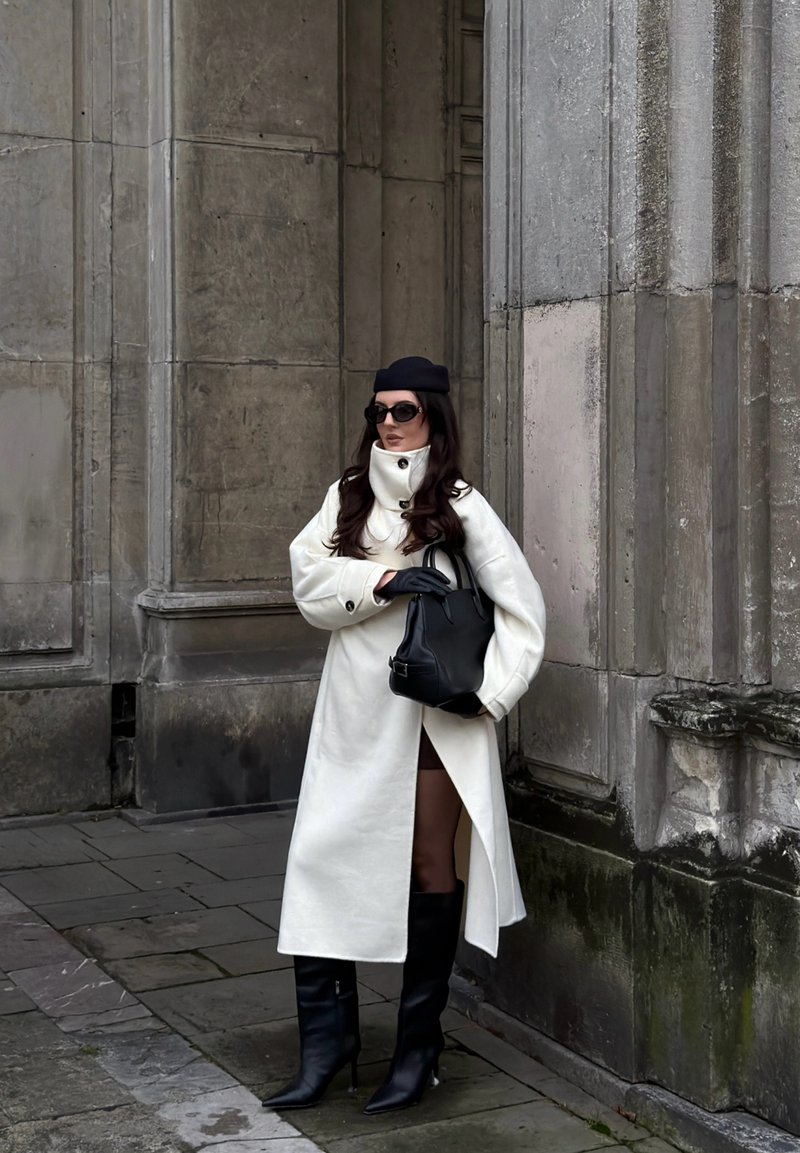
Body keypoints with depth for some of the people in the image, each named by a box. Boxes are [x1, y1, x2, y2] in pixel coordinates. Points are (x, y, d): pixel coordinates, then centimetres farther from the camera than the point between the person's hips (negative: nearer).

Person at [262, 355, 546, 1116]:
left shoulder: (459, 506, -1)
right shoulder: (348, 497, 9)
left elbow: (522, 607, -1)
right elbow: (309, 582, -3)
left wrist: (492, 692, -9)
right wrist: (382, 581, -18)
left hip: (433, 714, -3)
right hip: (354, 711, 3)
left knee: (430, 868, 5)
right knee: (323, 861, 0)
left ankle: (418, 1046, 17)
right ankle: (327, 1038, 12)